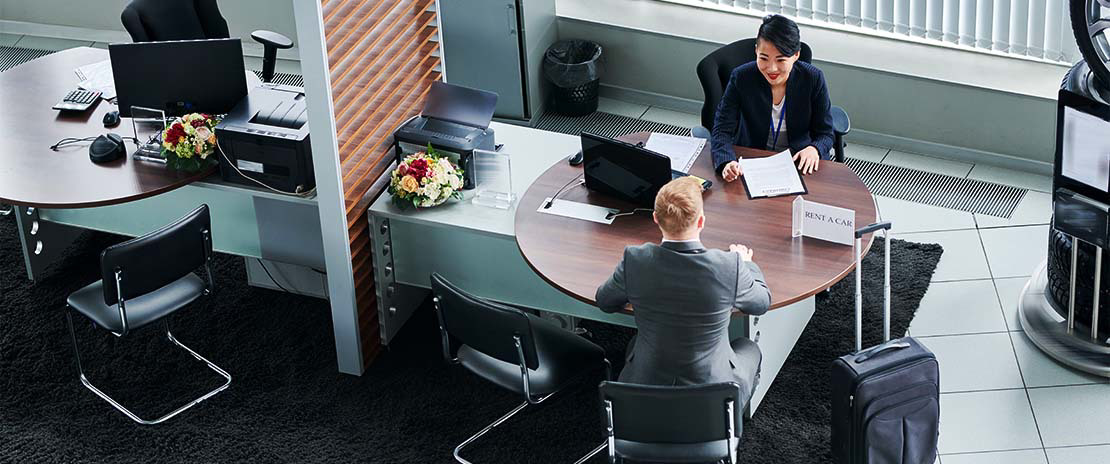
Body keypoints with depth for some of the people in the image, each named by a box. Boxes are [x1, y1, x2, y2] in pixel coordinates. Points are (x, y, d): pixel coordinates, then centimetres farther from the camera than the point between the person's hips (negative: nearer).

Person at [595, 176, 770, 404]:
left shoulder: (635, 260, -19)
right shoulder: (730, 266, -23)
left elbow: (604, 302, 2)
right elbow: (762, 302, 0)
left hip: (645, 389, 1)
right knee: (749, 349, 31)